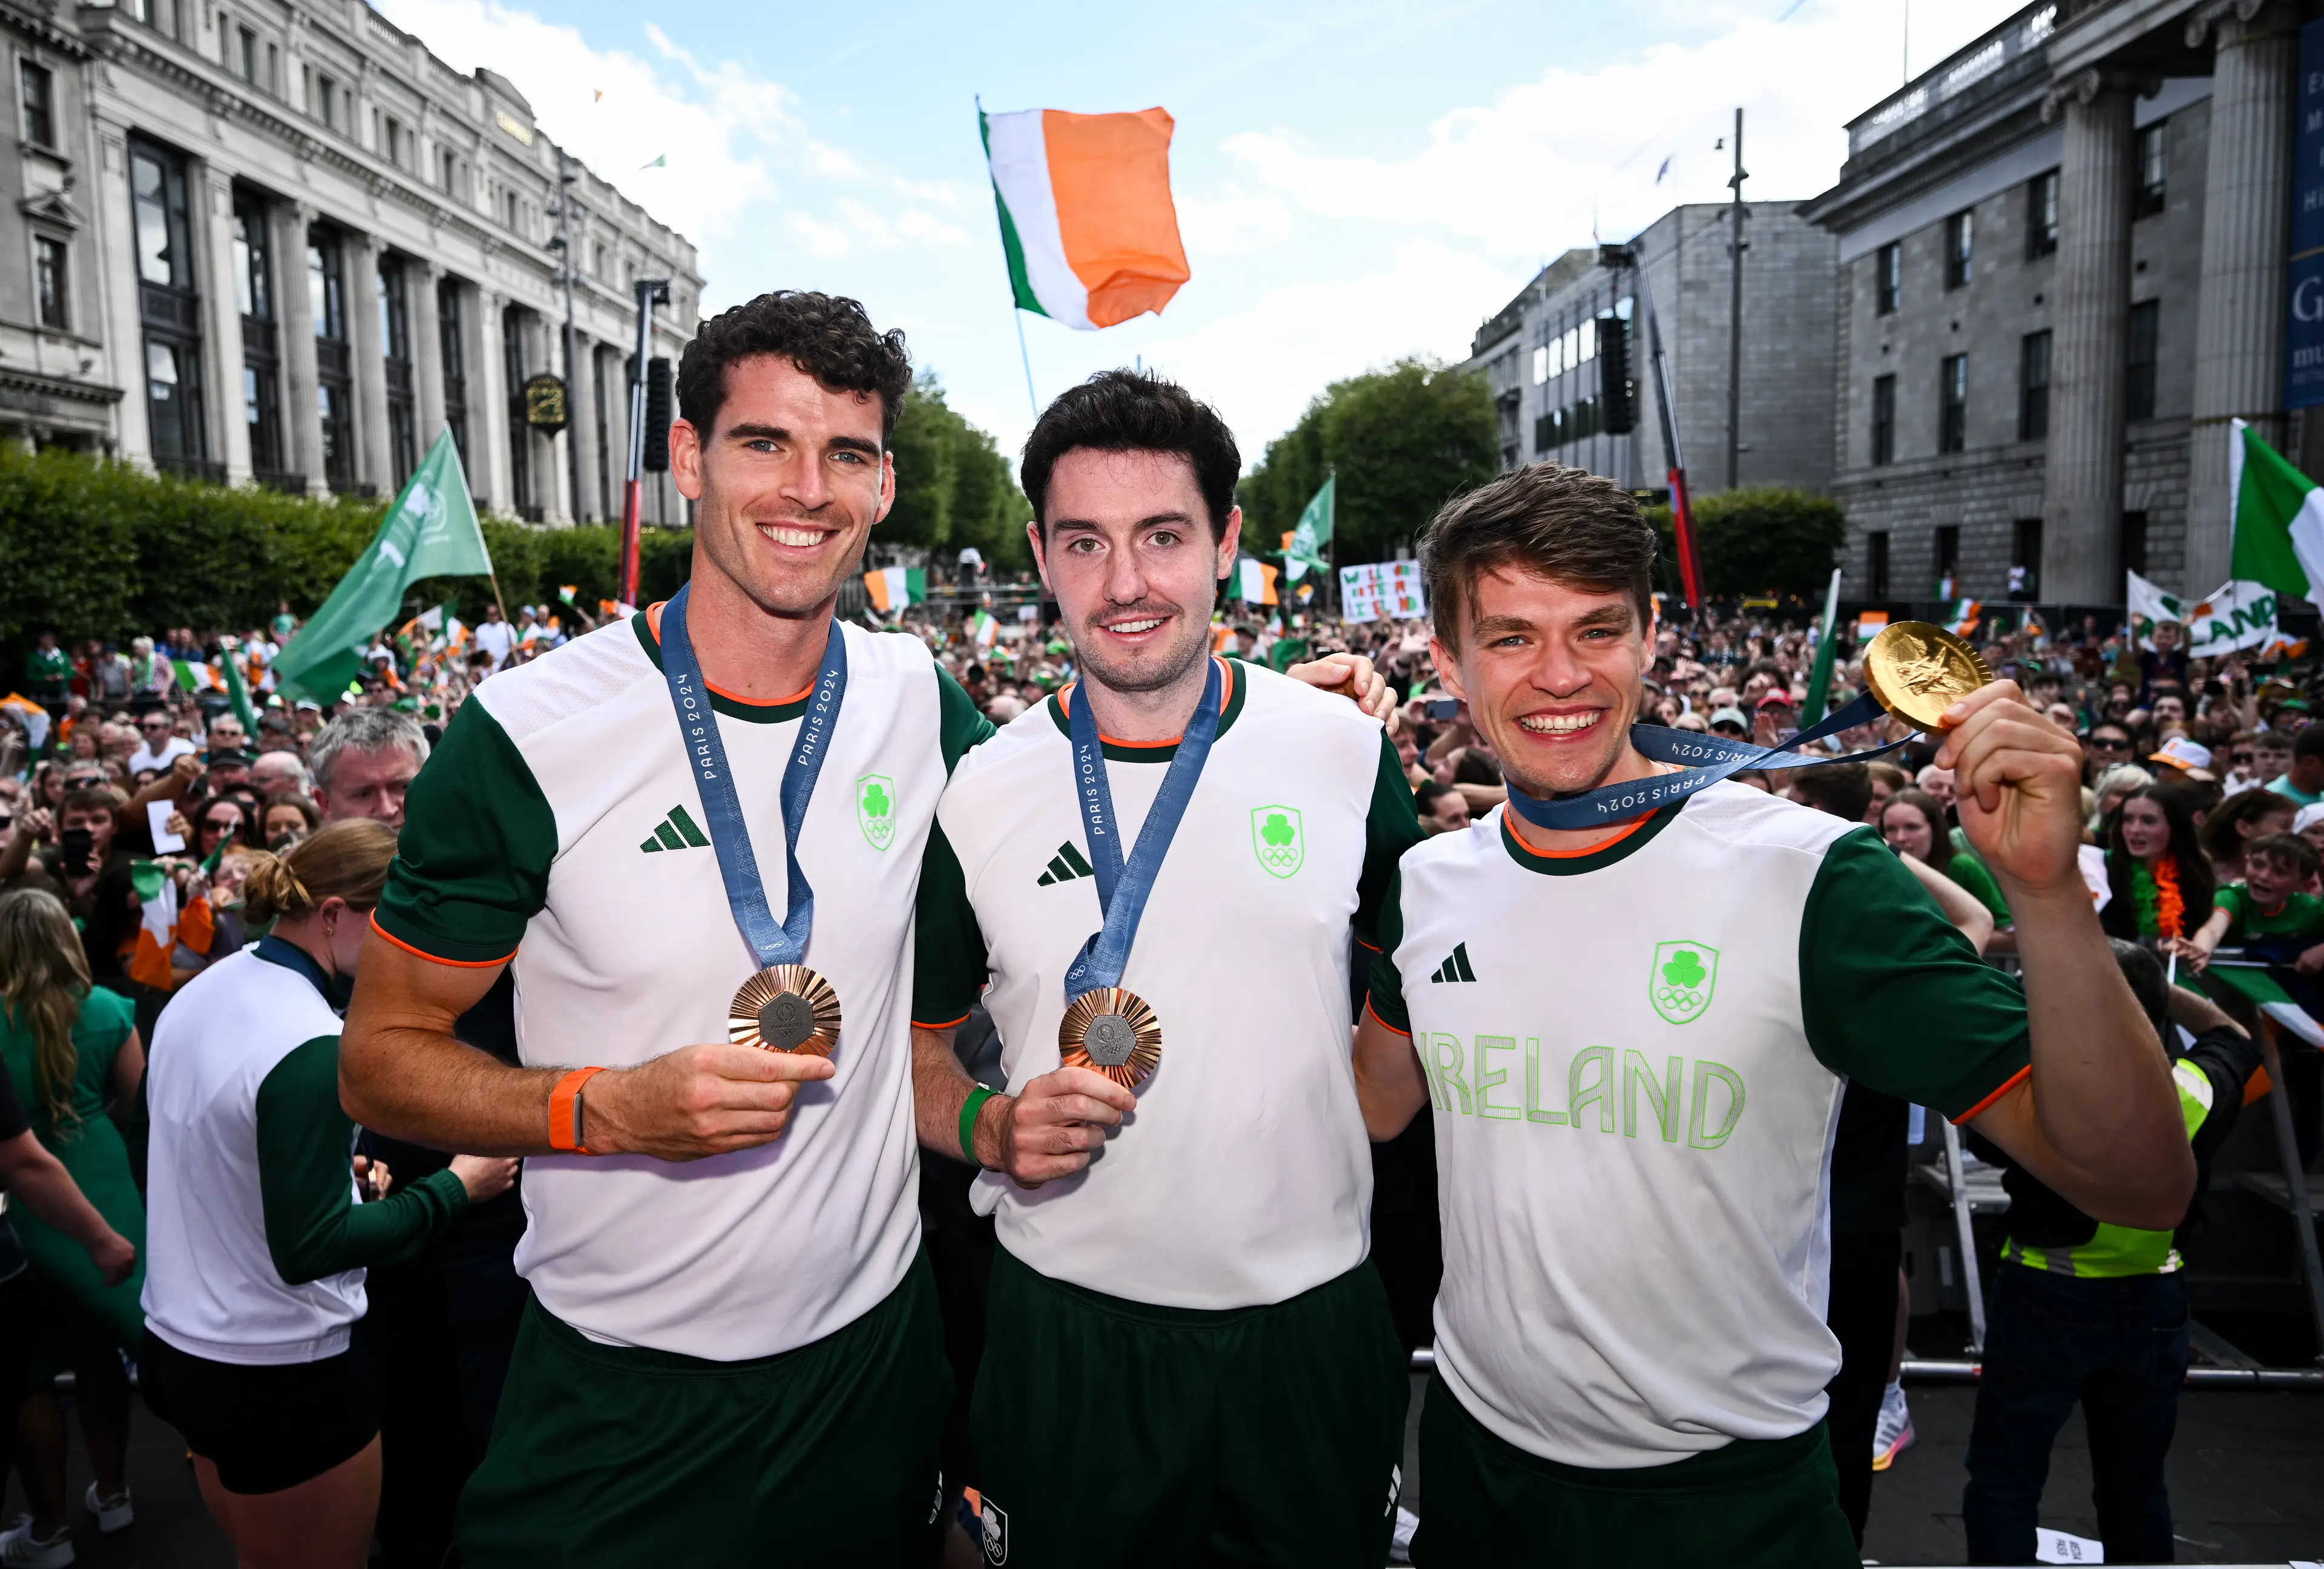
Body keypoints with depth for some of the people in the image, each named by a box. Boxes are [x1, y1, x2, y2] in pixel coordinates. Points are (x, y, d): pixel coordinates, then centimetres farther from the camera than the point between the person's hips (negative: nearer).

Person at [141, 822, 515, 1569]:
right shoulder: (312, 1047, -26)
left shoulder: (200, 994, 2)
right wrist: (456, 1187, -15)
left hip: (177, 1341, 9)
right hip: (278, 1375, -9)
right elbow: (306, 1250, -23)